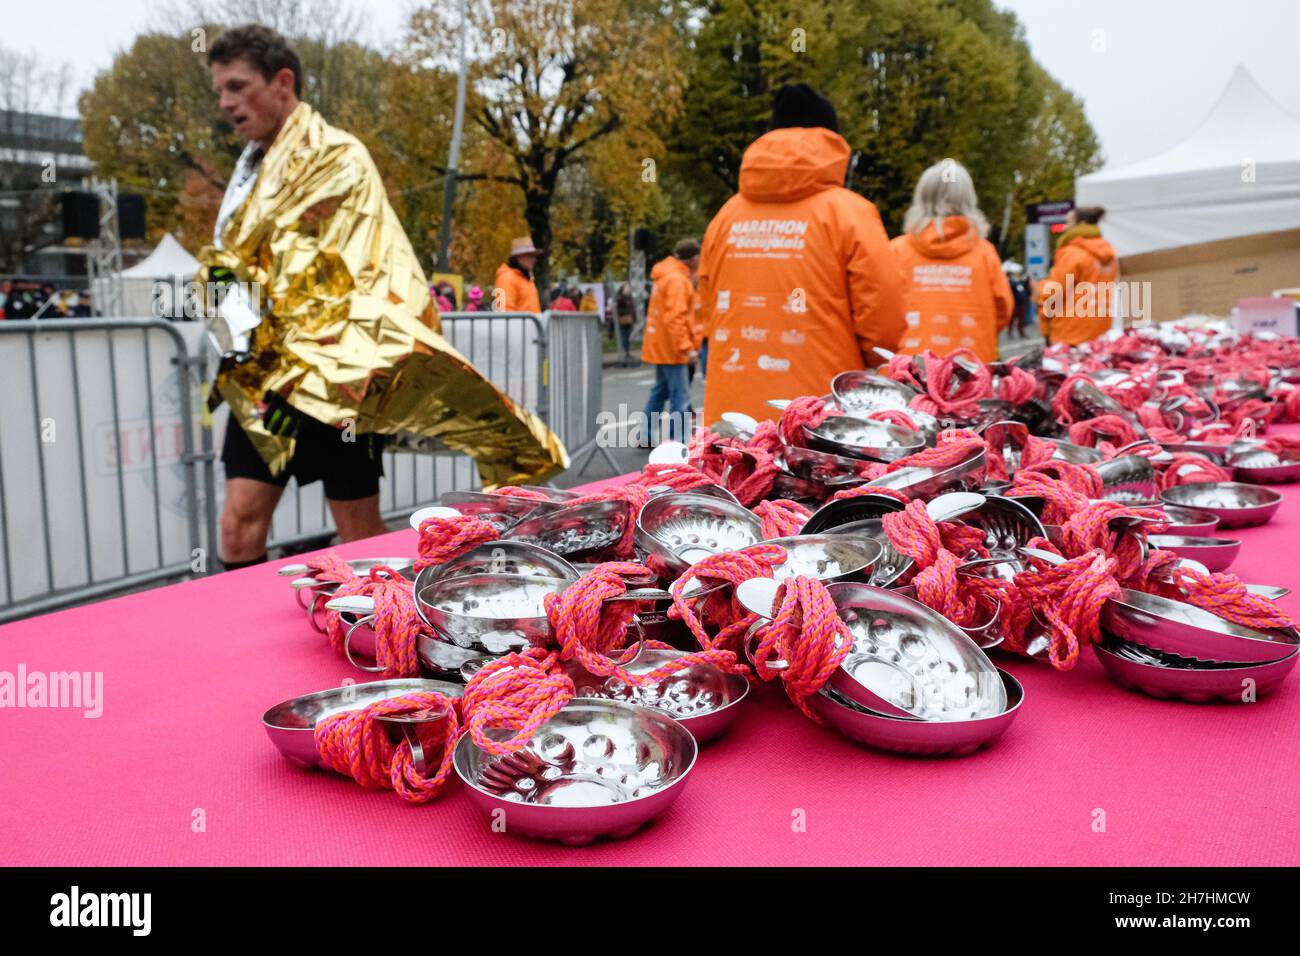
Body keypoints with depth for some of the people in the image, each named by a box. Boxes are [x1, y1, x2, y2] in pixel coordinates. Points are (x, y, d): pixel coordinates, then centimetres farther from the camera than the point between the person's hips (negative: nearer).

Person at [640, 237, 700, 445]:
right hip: (672, 348, -10)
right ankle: (678, 441, -5)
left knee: (660, 390, 17)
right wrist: (686, 347, -22)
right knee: (681, 396, -7)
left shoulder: (667, 276, 15)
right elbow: (674, 318, -22)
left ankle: (647, 436, 22)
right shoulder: (677, 280, -16)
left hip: (660, 346, 10)